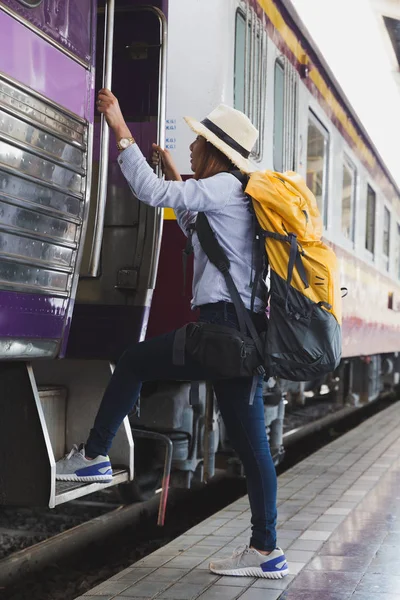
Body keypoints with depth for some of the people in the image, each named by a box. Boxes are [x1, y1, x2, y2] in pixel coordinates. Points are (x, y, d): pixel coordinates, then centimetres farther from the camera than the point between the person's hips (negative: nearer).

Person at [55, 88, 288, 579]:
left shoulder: (225, 186, -5)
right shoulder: (236, 197, 24)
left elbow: (151, 192, -14)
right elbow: (193, 229, 42)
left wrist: (120, 130, -8)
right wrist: (176, 177, 41)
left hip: (225, 326, -9)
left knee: (134, 360, 6)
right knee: (250, 444, 8)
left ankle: (93, 456, 13)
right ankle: (266, 551, 10)